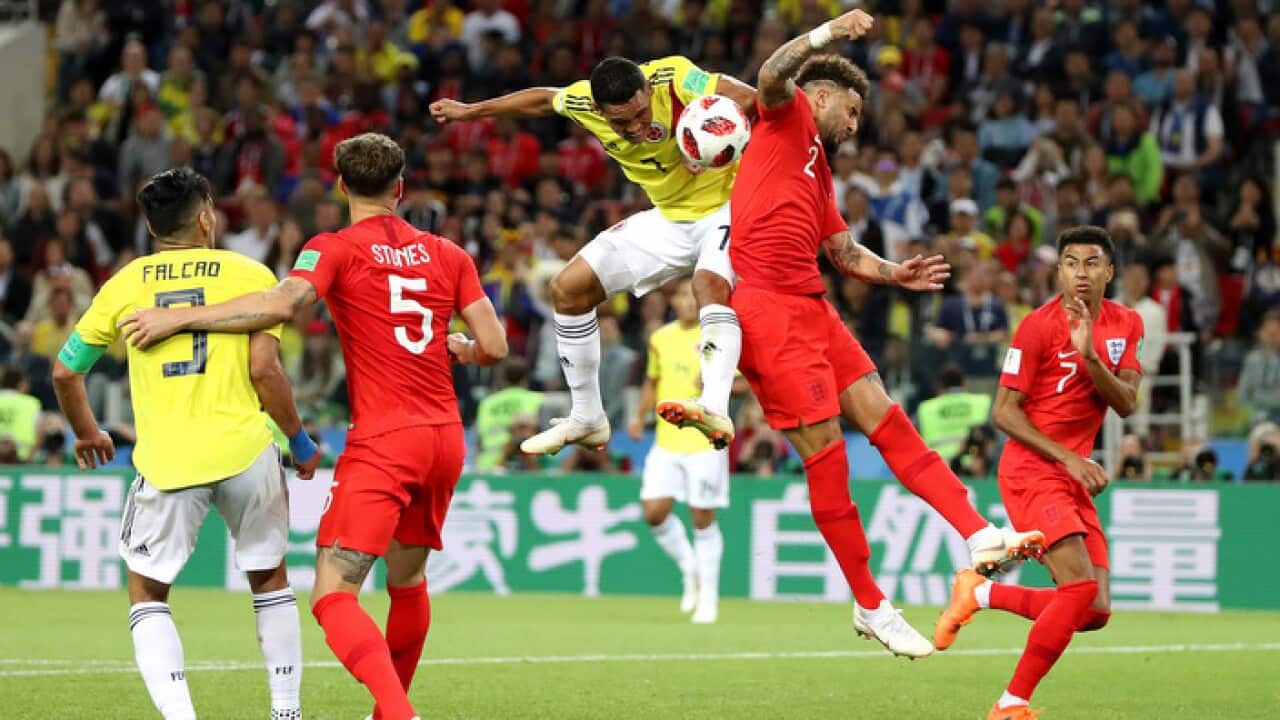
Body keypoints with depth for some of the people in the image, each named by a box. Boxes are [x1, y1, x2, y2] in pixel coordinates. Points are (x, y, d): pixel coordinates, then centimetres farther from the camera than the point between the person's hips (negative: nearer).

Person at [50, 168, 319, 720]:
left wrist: (86, 433, 31)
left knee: (146, 590, 12)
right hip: (245, 449, 0)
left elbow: (64, 371, 12)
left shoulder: (125, 284, 9)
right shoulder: (250, 275, 3)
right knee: (270, 577, 21)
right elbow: (264, 370, -7)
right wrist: (300, 442, 6)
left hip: (166, 462, 0)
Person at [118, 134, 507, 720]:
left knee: (333, 596, -13)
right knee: (407, 578, 26)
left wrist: (178, 317, -15)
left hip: (383, 441, -6)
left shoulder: (336, 249, -3)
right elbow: (494, 346, 8)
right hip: (445, 436, 6)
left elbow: (282, 304, -21)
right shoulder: (447, 254, 11)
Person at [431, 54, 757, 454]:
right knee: (568, 288, 3)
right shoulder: (582, 102, -13)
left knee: (711, 283, -38)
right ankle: (587, 419, 14)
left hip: (723, 206, -7)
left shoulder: (673, 79, -29)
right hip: (669, 218, 7)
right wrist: (469, 110, 19)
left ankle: (715, 409, -52)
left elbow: (748, 98, -36)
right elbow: (542, 99, 10)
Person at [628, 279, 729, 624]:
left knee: (703, 519, -1)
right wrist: (640, 415, 11)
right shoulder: (661, 338, 10)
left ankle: (708, 596, 10)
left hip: (705, 443, -4)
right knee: (655, 512, -7)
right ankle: (689, 569, 17)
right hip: (666, 442, 4)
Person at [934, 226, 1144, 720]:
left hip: (1075, 476, 7)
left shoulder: (1126, 325, 7)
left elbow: (1126, 404, -4)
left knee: (1094, 614, 0)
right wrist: (1070, 458, -16)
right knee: (1081, 588, -22)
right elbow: (1004, 412, -10)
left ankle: (978, 594, 21)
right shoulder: (1039, 327, -10)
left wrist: (1090, 355, -20)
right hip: (1032, 471, -7)